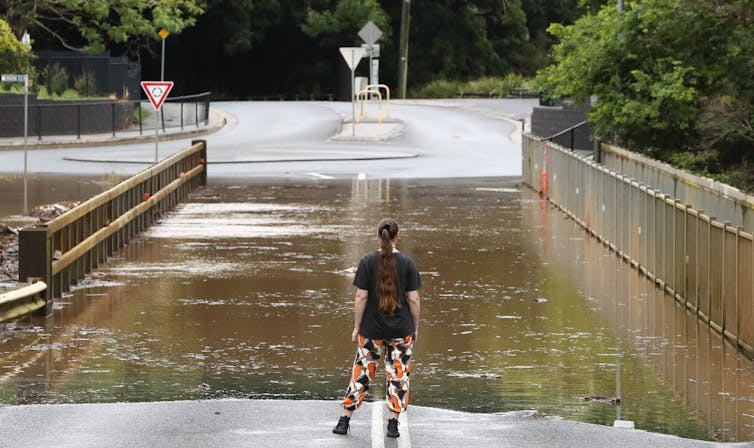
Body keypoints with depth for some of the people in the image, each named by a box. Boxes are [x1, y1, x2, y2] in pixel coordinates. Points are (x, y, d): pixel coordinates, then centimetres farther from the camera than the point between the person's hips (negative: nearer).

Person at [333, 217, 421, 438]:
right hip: (401, 330, 0)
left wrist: (356, 327, 1)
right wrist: (415, 327, 8)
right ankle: (393, 424, 6)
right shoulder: (407, 263, -5)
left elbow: (361, 298, -7)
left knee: (362, 373, 9)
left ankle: (344, 421, 12)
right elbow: (413, 299, -4)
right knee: (398, 374, 8)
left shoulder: (367, 261, -7)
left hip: (372, 330, 0)